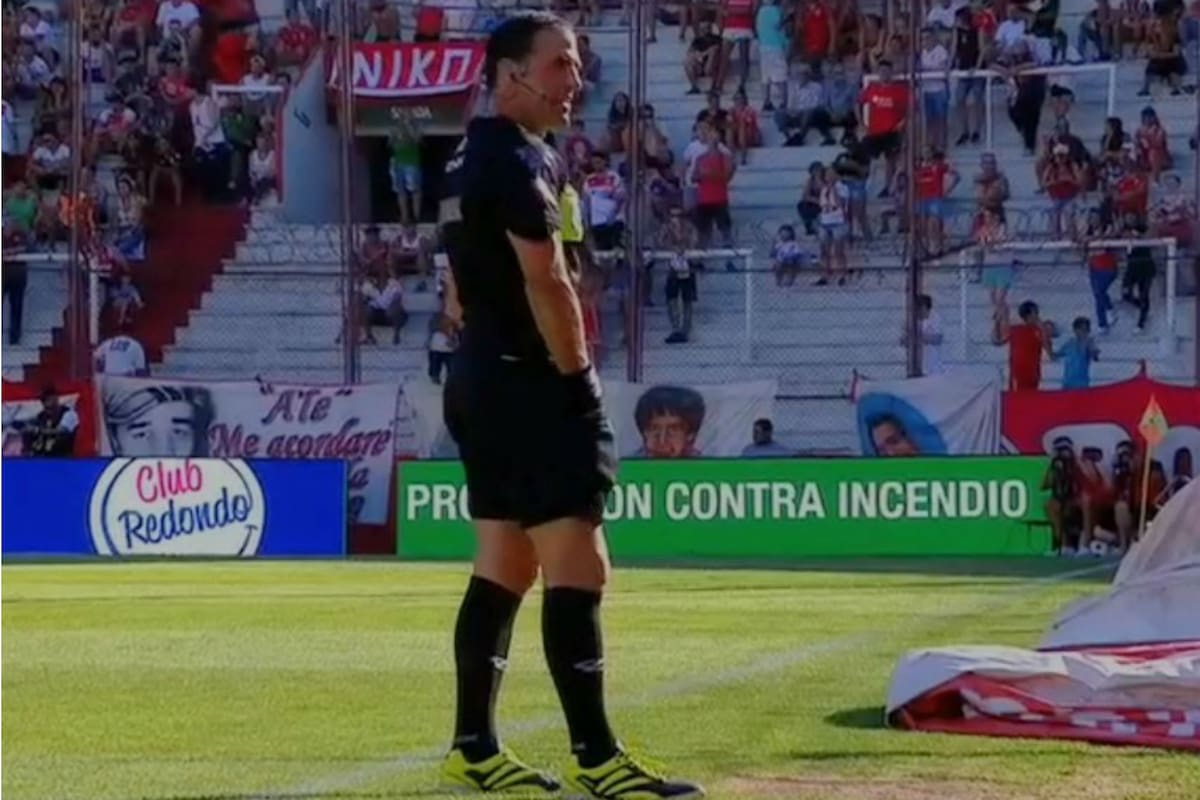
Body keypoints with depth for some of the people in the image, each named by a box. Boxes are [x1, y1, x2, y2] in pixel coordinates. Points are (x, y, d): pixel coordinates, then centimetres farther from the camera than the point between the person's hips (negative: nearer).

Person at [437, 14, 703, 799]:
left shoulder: (477, 157, 17)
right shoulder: (518, 160, -15)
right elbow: (547, 284, -21)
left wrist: (489, 351, 20)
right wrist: (579, 377, -14)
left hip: (487, 379, 11)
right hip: (528, 383, -11)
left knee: (505, 568, 14)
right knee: (577, 567, -10)